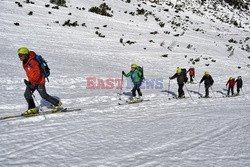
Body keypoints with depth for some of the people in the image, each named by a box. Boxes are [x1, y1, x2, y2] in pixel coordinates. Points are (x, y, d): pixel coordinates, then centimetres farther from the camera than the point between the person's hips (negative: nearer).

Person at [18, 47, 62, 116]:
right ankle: (32, 109, 14)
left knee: (44, 95, 0)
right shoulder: (25, 63, 7)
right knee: (27, 94, 0)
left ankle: (57, 103, 17)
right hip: (32, 82, 9)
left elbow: (37, 73, -27)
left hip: (39, 81, -9)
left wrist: (31, 81, -30)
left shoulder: (32, 62, -24)